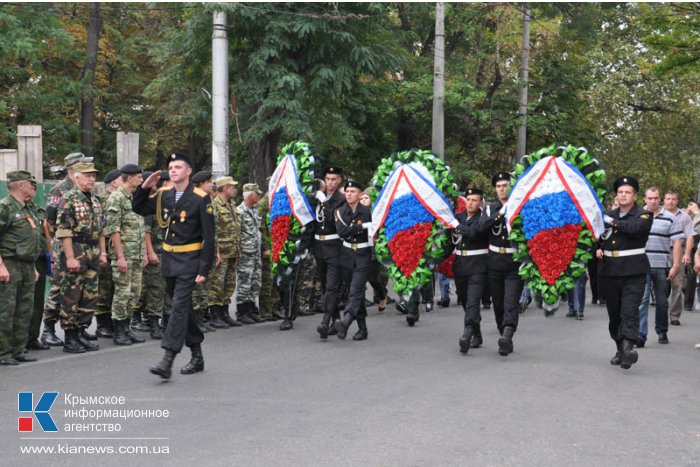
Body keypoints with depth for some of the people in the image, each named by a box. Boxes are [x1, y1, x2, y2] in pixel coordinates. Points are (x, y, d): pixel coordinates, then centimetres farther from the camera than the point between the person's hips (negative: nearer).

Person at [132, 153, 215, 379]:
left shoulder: (200, 199, -9)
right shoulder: (164, 196, 8)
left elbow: (209, 237, -11)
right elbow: (138, 208, 16)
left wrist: (204, 269, -15)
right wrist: (145, 187, -2)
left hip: (189, 261, -7)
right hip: (169, 259, 7)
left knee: (179, 306, -14)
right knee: (183, 308, 13)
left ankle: (168, 360, -16)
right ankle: (197, 357, 26)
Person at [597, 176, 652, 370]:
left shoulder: (643, 215, -1)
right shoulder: (609, 215, 14)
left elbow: (635, 228, -22)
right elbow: (598, 236, 24)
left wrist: (614, 223, -9)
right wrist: (597, 248, 3)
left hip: (633, 272, -5)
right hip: (610, 271, 5)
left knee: (630, 310, -17)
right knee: (614, 313, 9)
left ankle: (629, 346, -27)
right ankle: (620, 350, 20)